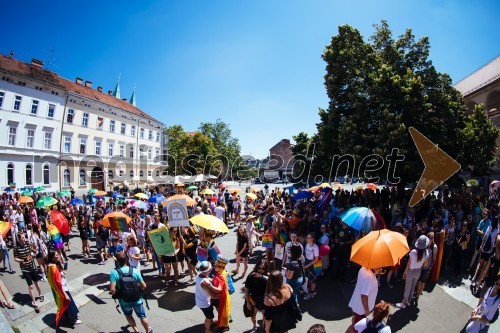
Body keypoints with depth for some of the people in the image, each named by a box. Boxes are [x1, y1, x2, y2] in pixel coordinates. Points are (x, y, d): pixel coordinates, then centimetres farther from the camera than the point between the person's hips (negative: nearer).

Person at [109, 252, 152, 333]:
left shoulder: (114, 273, -18)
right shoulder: (134, 271, -14)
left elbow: (112, 290, -25)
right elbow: (143, 286, -9)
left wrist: (116, 294, -3)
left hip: (124, 301, 0)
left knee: (128, 315, 32)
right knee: (142, 316, 24)